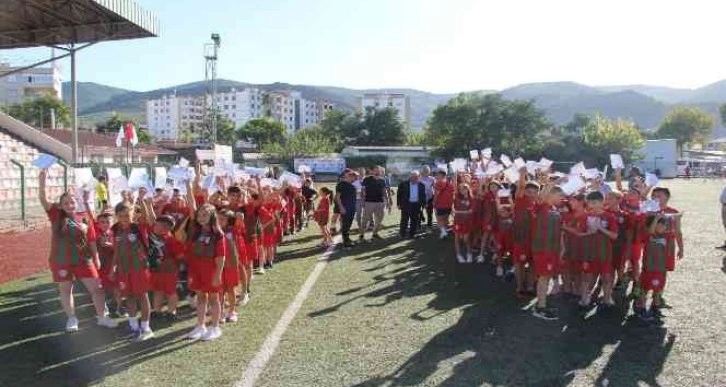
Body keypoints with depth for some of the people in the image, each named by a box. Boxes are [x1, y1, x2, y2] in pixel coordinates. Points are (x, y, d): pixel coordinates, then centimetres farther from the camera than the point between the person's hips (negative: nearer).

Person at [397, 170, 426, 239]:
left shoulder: (421, 185, 3)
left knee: (414, 220, 7)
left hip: (416, 205, 2)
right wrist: (399, 204, 0)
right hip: (406, 204, -2)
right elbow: (399, 194, 3)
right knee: (404, 220, 4)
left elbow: (423, 195, 9)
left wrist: (423, 204, 5)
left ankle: (412, 233, 19)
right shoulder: (404, 184, -2)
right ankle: (402, 233, 17)